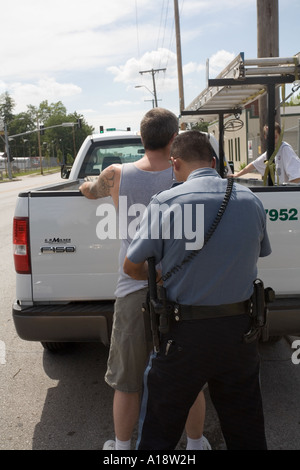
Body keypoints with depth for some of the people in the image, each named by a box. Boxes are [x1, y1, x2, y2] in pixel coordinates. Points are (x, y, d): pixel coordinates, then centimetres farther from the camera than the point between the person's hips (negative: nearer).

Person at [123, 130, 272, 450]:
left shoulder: (166, 202, -15)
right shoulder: (250, 201, -1)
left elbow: (132, 267, -8)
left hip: (186, 333, -4)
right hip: (241, 329, 5)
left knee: (158, 432, 16)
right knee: (247, 432, 23)